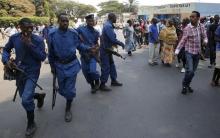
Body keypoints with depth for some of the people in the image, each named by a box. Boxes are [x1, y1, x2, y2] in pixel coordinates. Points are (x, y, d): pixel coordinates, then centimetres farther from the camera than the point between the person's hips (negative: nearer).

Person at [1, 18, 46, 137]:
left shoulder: (38, 40, -15)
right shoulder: (14, 38, -5)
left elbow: (43, 57, -18)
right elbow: (6, 50, 10)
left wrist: (30, 45, -26)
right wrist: (6, 60, -11)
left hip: (32, 72, -5)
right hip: (19, 71, 5)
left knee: (26, 99, -18)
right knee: (25, 97, 19)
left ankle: (31, 123, 7)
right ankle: (39, 96, 53)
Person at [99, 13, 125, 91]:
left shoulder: (108, 25, 11)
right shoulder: (108, 26, -21)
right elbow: (113, 39, -26)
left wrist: (119, 43, 11)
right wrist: (121, 43, -11)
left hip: (108, 49, 10)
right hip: (105, 49, -10)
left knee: (112, 65, 17)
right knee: (106, 67, -3)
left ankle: (113, 80, 29)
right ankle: (102, 85, 7)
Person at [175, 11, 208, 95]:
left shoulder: (201, 27, 1)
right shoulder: (187, 28, -13)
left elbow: (205, 37, 8)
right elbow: (183, 41, -10)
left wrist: (205, 41, -15)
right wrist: (177, 50, -18)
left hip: (197, 52, 5)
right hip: (189, 52, -5)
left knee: (193, 71, 11)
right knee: (189, 70, -15)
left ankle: (187, 85, 29)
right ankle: (184, 85, 8)